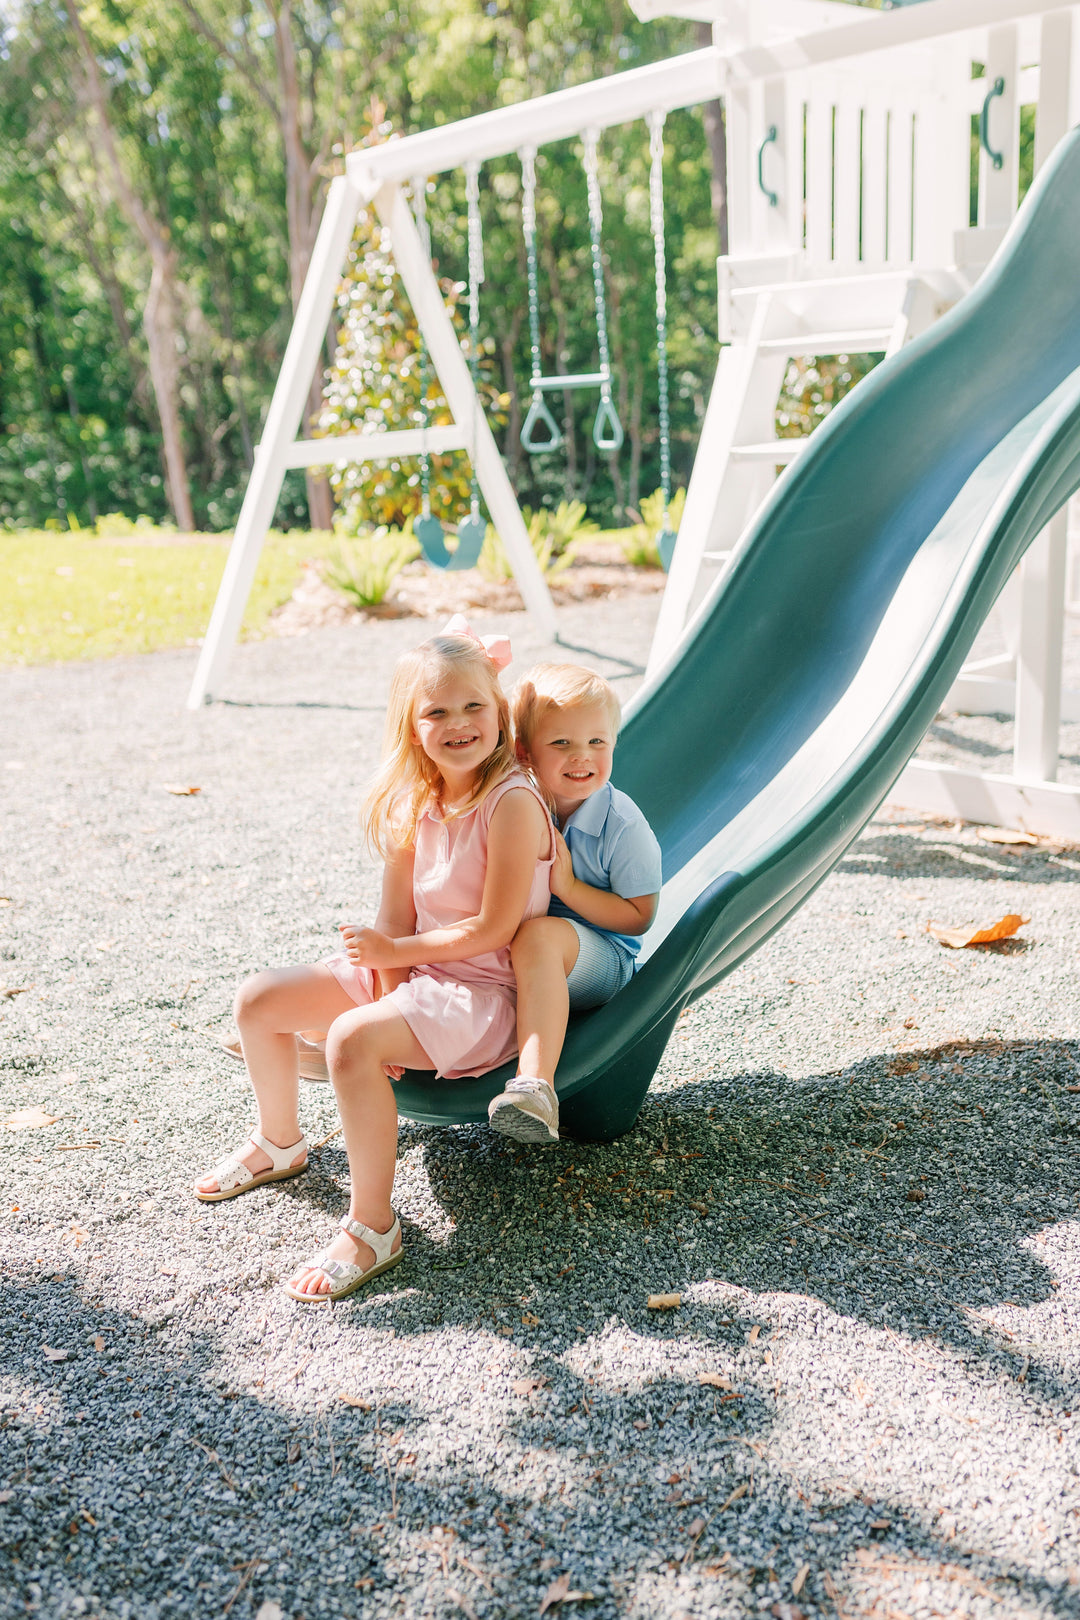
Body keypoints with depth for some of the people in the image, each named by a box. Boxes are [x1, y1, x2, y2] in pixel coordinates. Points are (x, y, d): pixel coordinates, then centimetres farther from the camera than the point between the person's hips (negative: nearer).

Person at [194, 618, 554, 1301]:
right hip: (412, 967, 8)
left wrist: (395, 951, -12)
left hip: (483, 990, -8)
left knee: (351, 1039, -34)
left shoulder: (513, 802, -20)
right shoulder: (417, 803, 3)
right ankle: (280, 1143, 28)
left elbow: (493, 928, -21)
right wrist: (389, 994, -14)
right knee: (258, 1000, 4)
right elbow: (397, 916, 2)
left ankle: (373, 1228, -20)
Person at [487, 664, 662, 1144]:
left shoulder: (622, 825, -14)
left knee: (539, 934, -37)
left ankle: (535, 1082, -49)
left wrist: (568, 886, -23)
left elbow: (637, 918, -13)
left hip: (602, 959, -6)